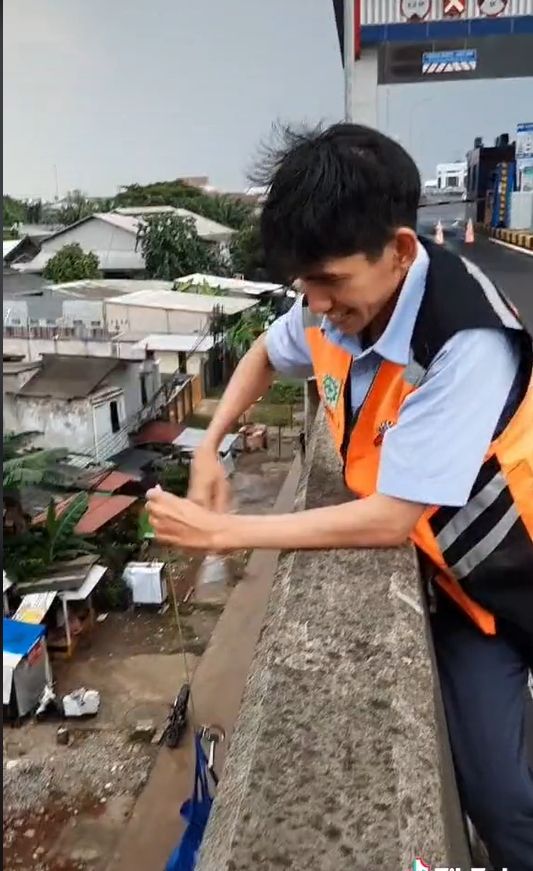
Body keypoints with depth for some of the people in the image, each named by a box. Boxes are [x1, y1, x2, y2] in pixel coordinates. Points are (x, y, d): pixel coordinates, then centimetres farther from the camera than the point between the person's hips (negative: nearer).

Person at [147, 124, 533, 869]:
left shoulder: (466, 343, -32)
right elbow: (267, 354, 13)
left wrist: (223, 532, -23)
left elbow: (389, 518, -29)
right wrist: (209, 447, 0)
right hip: (460, 581, 4)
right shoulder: (335, 304, -11)